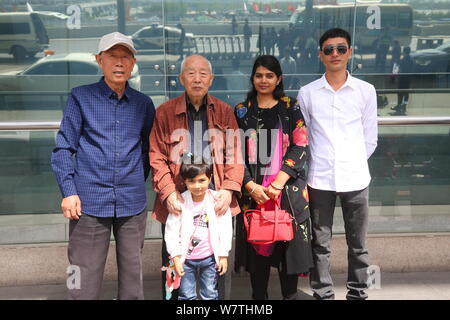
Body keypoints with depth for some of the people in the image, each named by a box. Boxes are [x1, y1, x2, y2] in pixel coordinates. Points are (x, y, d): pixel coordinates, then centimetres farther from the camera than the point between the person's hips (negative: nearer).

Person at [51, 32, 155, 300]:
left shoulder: (144, 104, 10)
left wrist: (137, 184, 10)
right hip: (90, 202, -2)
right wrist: (69, 191, -6)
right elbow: (64, 148, 1)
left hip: (132, 204, 3)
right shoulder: (81, 97, 3)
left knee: (132, 277, 10)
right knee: (84, 281, 1)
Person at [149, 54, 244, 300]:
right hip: (177, 204, -1)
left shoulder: (224, 112, 9)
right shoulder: (165, 112, 4)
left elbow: (235, 155, 4)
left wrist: (228, 190, -9)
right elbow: (157, 158, 0)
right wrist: (169, 194, -12)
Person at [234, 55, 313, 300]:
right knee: (256, 244, 3)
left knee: (289, 244, 1)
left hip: (287, 189, -1)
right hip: (252, 191, 1)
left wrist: (279, 182, -14)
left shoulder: (290, 108, 6)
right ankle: (259, 296, 17)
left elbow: (301, 147, -3)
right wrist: (251, 186, -10)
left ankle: (290, 294, 16)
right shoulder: (242, 111, 9)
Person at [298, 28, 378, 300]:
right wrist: (320, 162, 4)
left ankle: (358, 293, 24)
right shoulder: (307, 93, 1)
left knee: (358, 244, 10)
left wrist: (354, 163, 5)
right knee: (321, 244, 7)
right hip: (319, 178, 0)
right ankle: (323, 294, 19)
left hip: (356, 178, 1)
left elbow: (370, 138, 7)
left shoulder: (366, 91, 2)